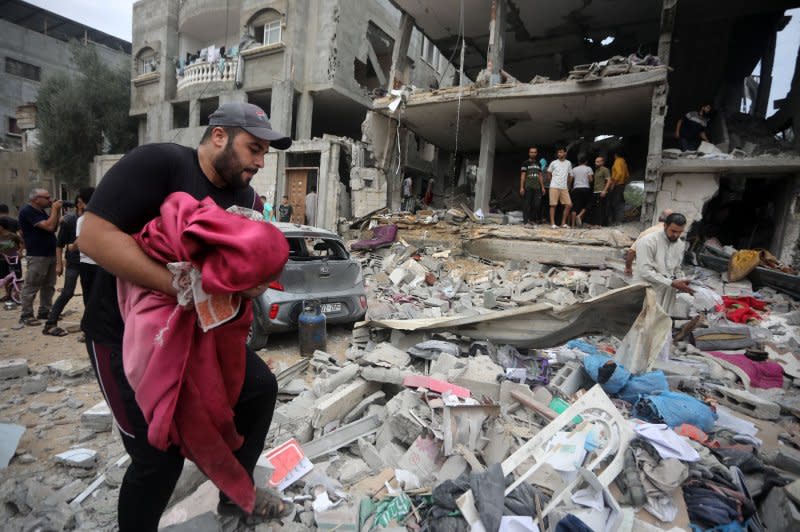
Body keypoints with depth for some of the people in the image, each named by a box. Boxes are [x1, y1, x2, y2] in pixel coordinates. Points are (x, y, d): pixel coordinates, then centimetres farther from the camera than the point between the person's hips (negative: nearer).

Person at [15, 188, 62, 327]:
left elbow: (55, 227, 14)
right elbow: (49, 226, -23)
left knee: (48, 286, 12)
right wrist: (55, 209, -13)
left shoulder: (40, 211, 15)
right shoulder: (27, 211, -13)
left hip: (50, 254, 9)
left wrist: (57, 211, 4)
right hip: (37, 256, -9)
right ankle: (26, 316, 4)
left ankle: (44, 311, 20)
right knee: (31, 287, -3)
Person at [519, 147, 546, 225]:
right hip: (528, 187, -5)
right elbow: (522, 176, -2)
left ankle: (532, 219, 10)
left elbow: (540, 176, 19)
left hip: (537, 187, 5)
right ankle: (526, 221, -4)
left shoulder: (538, 164, 18)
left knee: (537, 204, 1)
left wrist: (542, 187, 12)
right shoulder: (526, 163, 3)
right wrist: (521, 187, -10)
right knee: (527, 204, -6)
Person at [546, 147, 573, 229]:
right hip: (554, 187, -3)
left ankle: (563, 223, 7)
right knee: (553, 205, -5)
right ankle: (552, 223, -1)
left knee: (569, 204, -3)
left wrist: (568, 186, 18)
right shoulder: (553, 163, 2)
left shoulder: (568, 163, 9)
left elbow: (570, 176, 17)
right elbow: (549, 173, 16)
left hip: (564, 188, 3)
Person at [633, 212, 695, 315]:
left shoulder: (680, 244, 8)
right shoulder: (648, 241, -14)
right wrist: (672, 283, -22)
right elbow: (645, 271, -20)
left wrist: (683, 283, -5)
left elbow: (676, 270, 16)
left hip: (667, 292, 6)